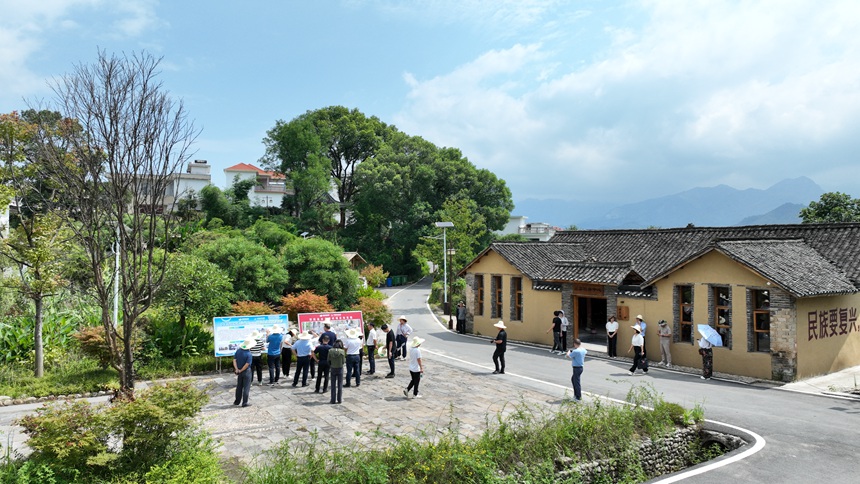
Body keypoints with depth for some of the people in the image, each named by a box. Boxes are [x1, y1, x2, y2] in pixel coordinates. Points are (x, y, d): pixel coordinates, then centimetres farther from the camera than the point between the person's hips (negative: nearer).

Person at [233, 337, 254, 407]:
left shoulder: (238, 350, -2)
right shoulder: (248, 354, -19)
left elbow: (234, 360, -4)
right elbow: (247, 364, -23)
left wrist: (236, 369, -7)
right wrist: (241, 370, -10)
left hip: (239, 372, 6)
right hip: (247, 372, -6)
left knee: (239, 387, 18)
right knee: (246, 388, 4)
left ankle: (237, 401, 28)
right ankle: (244, 403, 7)